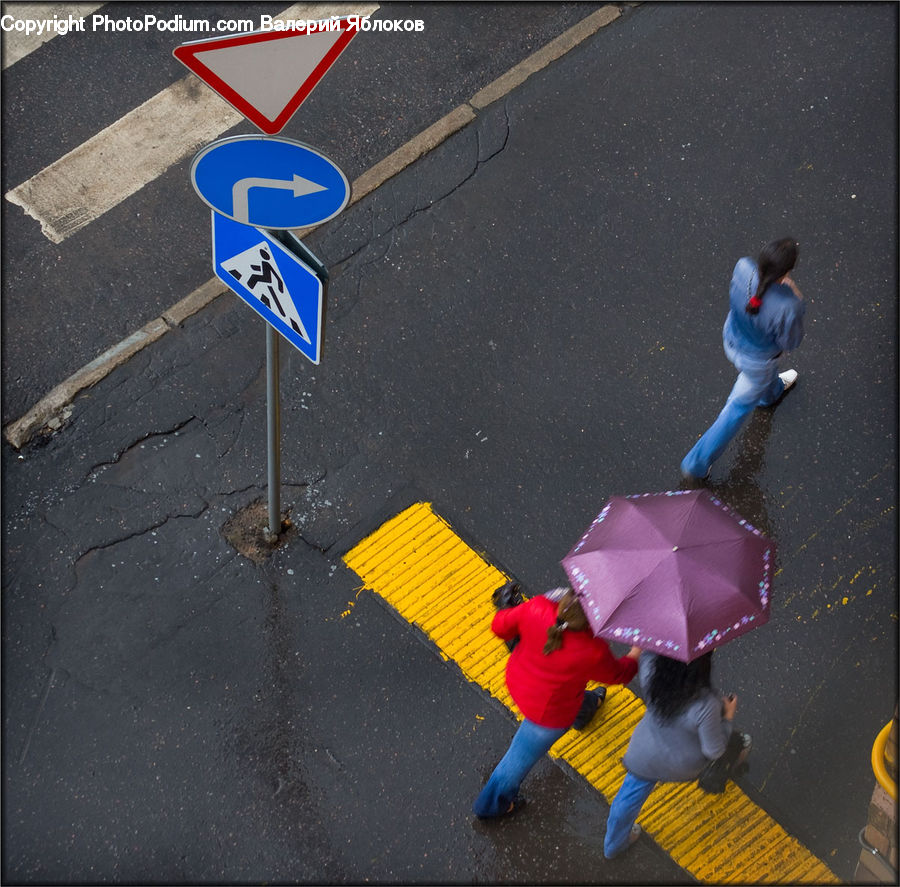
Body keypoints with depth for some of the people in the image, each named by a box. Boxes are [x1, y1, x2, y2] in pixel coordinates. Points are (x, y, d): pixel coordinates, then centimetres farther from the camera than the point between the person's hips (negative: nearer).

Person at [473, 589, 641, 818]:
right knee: (522, 757, 21)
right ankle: (490, 804, 45)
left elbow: (500, 626, -14)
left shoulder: (537, 608, -32)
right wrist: (637, 653, 5)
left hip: (517, 681, 6)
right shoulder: (592, 652, -38)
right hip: (548, 714, -5)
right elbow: (618, 674, -14)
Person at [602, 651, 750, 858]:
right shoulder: (706, 705, -41)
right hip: (686, 765, -2)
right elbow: (714, 751, -25)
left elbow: (645, 654, -6)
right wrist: (728, 716, -12)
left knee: (630, 795, 28)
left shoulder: (651, 670, -33)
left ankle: (613, 844, 48)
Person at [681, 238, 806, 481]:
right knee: (738, 409, 21)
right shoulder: (786, 307, -44)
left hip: (731, 338, 5)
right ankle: (697, 464, 34)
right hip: (757, 362, -5)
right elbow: (789, 343, -21)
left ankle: (771, 391, 78)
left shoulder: (743, 268, -32)